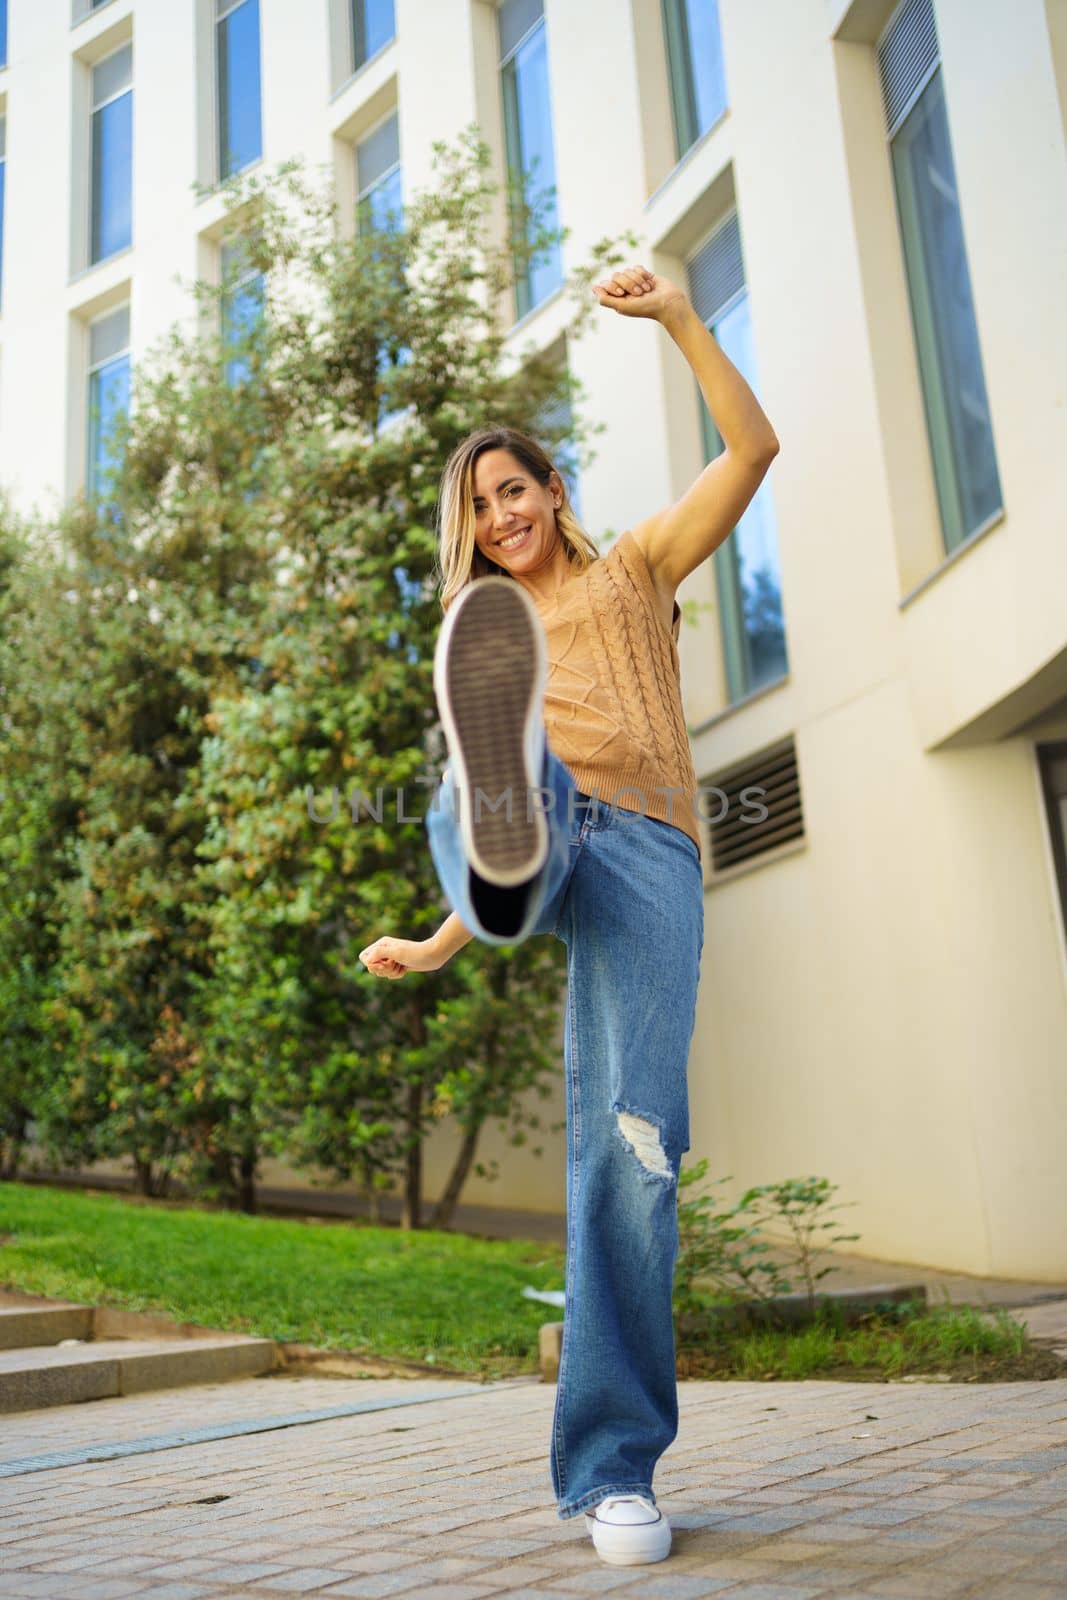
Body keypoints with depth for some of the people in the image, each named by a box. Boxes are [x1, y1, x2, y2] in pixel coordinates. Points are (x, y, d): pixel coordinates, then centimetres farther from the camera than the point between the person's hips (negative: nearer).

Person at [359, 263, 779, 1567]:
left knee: (633, 1140, -18)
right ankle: (501, 833, -76)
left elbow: (751, 446, 14)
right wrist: (438, 944, 26)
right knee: (485, 809, -38)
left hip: (645, 846, -3)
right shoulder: (486, 647, 33)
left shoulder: (635, 569, 26)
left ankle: (612, 1468, -12)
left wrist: (677, 315, 6)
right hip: (545, 835, 3)